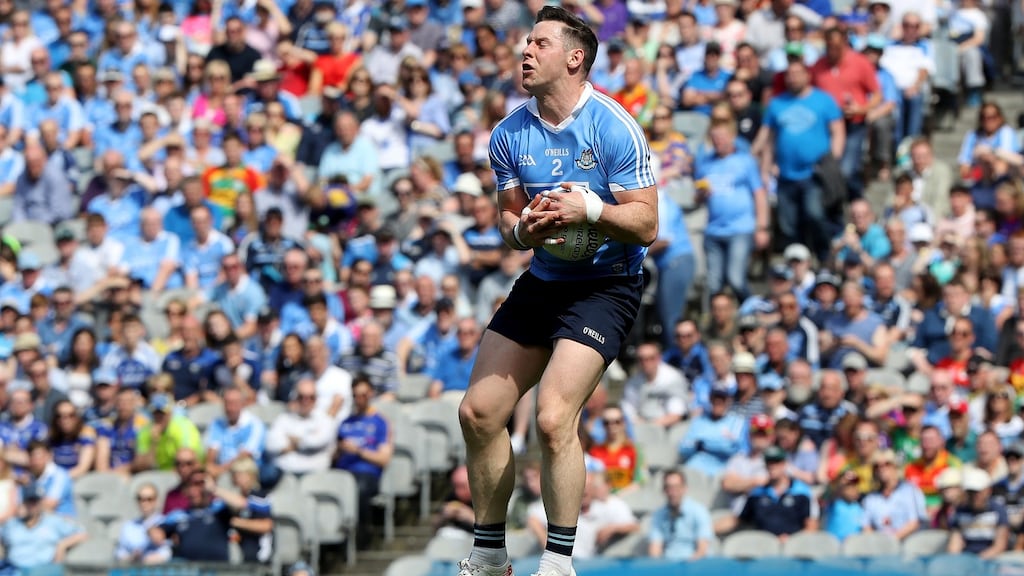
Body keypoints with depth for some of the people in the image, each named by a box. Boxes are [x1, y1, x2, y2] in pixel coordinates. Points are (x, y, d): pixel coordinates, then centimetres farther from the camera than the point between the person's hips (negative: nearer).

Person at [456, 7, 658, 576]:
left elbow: (646, 226, -15)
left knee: (554, 417, -21)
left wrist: (589, 209, -31)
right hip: (542, 282, 7)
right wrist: (523, 229, -14)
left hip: (606, 287, -7)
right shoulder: (510, 135, 1)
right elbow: (511, 216, 9)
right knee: (479, 412, 3)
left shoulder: (613, 128, -15)